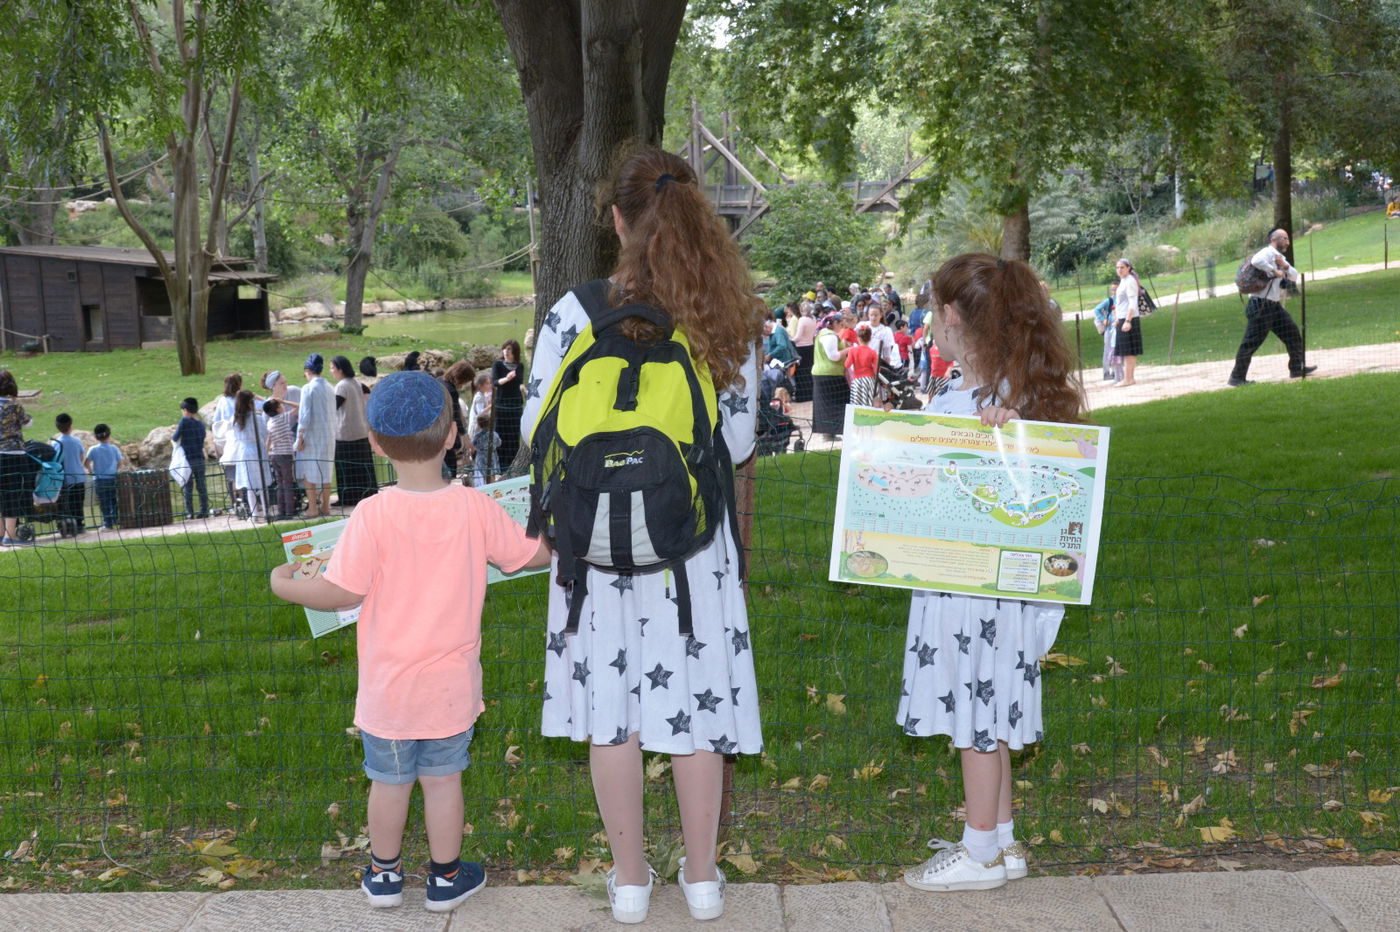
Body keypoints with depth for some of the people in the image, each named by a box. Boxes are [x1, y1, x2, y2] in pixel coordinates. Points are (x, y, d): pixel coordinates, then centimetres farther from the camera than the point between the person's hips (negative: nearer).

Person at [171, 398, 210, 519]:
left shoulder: (184, 421, -9)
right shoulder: (201, 423, 7)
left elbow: (175, 438, -9)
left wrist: (172, 438, 13)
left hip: (188, 459, -4)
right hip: (200, 458, 4)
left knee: (188, 487, 2)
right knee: (201, 486, 7)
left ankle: (189, 512, 2)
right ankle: (204, 510, 7)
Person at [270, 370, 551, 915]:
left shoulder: (373, 515, -19)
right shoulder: (476, 509, -12)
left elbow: (341, 592, -19)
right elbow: (530, 555, 1)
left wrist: (285, 585, -1)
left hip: (388, 686, -1)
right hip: (452, 684, 1)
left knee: (388, 782, 16)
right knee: (444, 780, 15)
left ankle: (384, 876, 33)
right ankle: (446, 879, 27)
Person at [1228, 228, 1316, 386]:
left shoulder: (1280, 258, 19)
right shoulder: (1268, 252, -11)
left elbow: (1294, 276, 18)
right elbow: (1256, 261, -34)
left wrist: (1285, 266, -1)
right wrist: (1274, 271, -23)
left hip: (1275, 306, 10)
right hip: (1261, 306, -10)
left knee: (1293, 334, 13)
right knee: (1252, 342, -7)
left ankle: (1297, 368, 25)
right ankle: (1237, 377, -3)